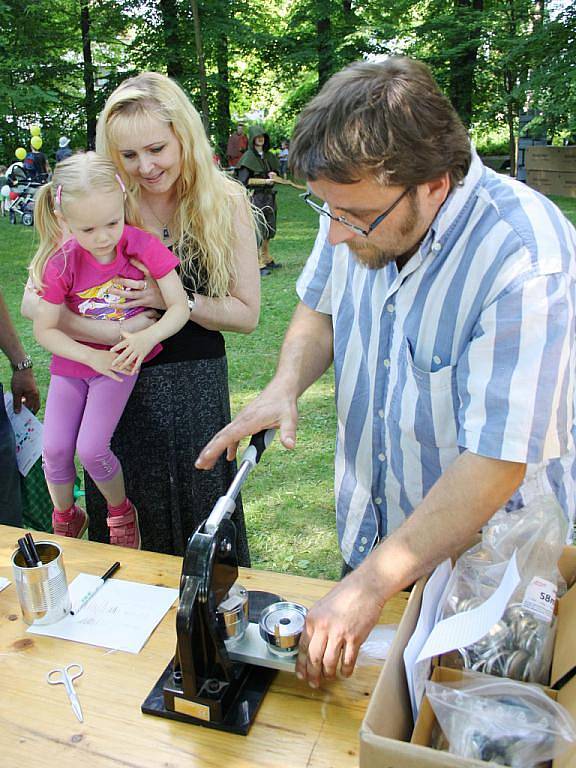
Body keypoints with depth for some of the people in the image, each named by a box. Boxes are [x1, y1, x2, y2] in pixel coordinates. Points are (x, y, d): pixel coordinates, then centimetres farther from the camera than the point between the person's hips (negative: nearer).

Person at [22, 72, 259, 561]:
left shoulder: (226, 202, -7)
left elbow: (247, 315, -5)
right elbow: (34, 302, -10)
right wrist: (111, 331, -25)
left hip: (197, 388, 0)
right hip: (118, 385, 1)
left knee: (202, 521, 15)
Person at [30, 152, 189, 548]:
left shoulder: (142, 245, -18)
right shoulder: (62, 263, -16)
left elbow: (180, 306, -16)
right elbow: (44, 329, -8)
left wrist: (147, 337, -33)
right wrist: (92, 356, -22)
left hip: (121, 362, -2)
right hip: (72, 363, 2)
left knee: (91, 448, -13)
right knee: (55, 449, -2)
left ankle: (121, 512, 18)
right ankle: (65, 519, 29)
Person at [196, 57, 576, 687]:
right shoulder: (361, 203, -12)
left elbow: (495, 465, -32)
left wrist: (369, 587, -30)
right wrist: (286, 383, -14)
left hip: (483, 556, -5)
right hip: (368, 528, 5)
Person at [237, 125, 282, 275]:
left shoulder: (268, 155, 12)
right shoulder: (248, 157, -9)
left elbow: (275, 172, 24)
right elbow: (243, 180, -15)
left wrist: (273, 175, -1)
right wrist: (264, 181, -17)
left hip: (268, 197, 7)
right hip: (254, 197, -7)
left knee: (268, 230, 14)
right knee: (257, 230, -9)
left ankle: (266, 260, 26)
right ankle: (258, 265, -7)